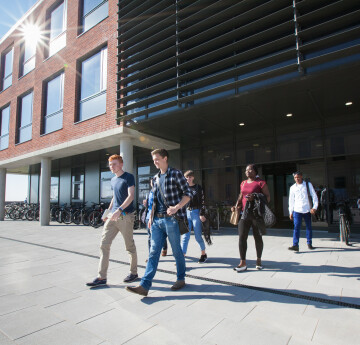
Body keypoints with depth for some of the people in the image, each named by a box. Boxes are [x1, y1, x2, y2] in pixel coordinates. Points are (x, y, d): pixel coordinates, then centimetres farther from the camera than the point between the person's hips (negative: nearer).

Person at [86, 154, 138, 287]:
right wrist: (108, 212, 16)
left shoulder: (128, 177, -6)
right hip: (113, 216, 7)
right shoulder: (113, 180, 17)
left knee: (130, 246, 4)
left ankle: (134, 272, 22)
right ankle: (102, 277, 9)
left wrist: (119, 210, -26)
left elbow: (131, 196, -16)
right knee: (104, 244, 2)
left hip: (125, 216, -7)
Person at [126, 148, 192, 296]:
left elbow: (188, 194, -6)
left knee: (177, 251, 8)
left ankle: (181, 279, 27)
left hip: (171, 219, -6)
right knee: (153, 252, 3)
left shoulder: (176, 174, -4)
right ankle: (144, 286, 4)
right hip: (157, 219, 6)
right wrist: (151, 216, 13)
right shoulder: (156, 177, 16)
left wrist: (176, 207, -19)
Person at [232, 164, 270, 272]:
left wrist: (255, 198, -21)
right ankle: (243, 263, 3)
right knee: (242, 237, -3)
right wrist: (236, 205, 8)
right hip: (244, 213, 5)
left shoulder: (260, 182, -3)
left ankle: (258, 260, 27)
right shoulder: (243, 183, 15)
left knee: (258, 237, 8)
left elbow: (268, 197, -7)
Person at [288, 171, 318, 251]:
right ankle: (295, 245, -10)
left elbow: (314, 196, 1)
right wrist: (291, 212, 8)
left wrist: (314, 207, -11)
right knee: (296, 227, -9)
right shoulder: (292, 188, 6)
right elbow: (291, 200, 10)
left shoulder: (308, 185, 3)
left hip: (307, 210, 0)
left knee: (309, 227, 11)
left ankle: (309, 243, 28)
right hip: (297, 210, 0)